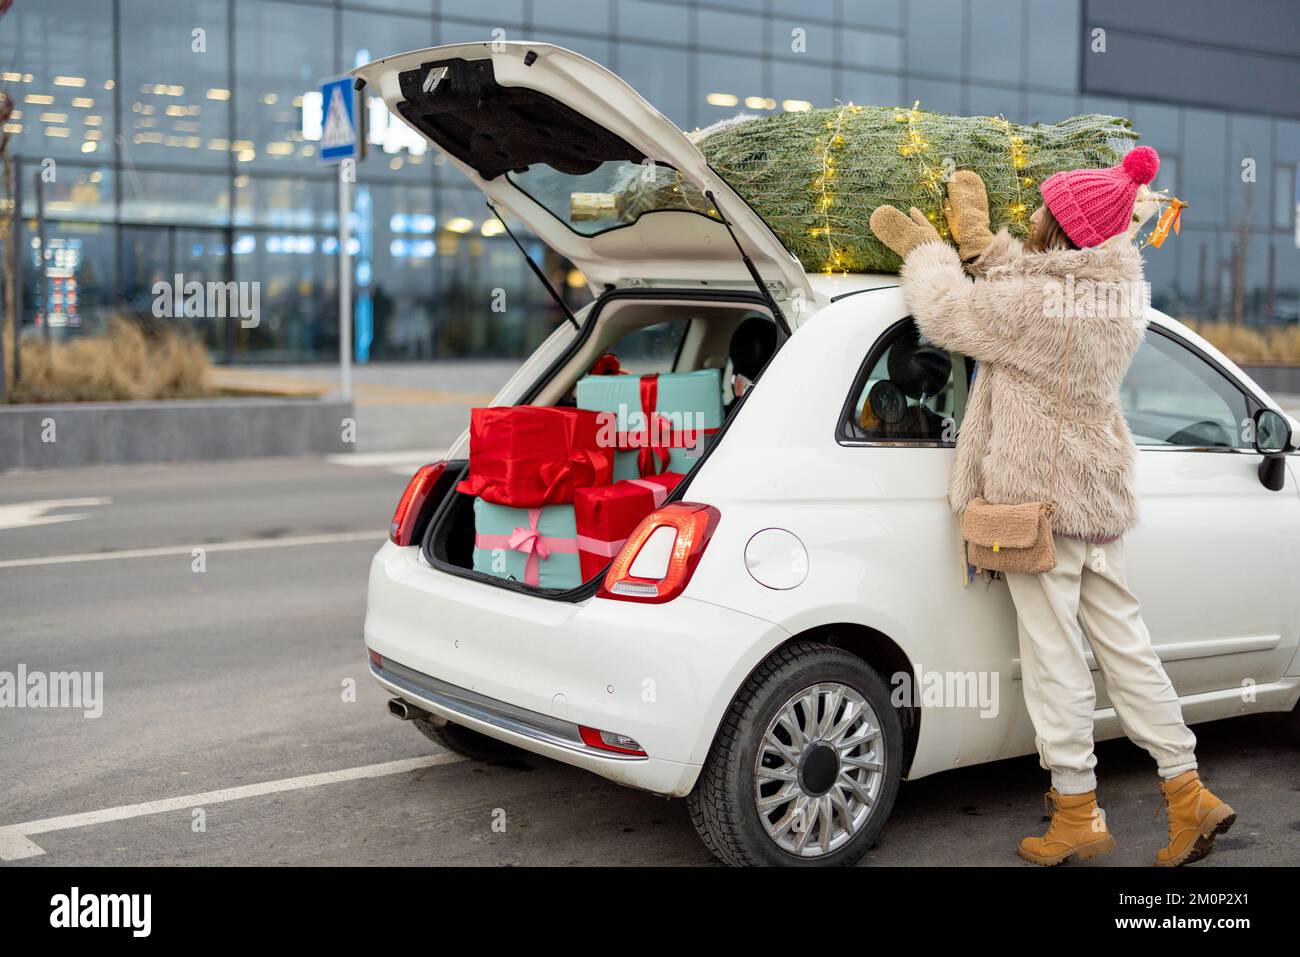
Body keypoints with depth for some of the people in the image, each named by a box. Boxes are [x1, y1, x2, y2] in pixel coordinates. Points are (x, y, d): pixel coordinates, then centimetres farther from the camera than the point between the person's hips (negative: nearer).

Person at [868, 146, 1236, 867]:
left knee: (1054, 656, 1)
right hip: (1099, 491, 8)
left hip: (1040, 496, -8)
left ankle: (1077, 815, 11)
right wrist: (978, 239, 16)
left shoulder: (1037, 303, -23)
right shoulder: (1120, 292, 4)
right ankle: (1189, 796, 18)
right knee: (1121, 641, 14)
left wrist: (922, 247, 5)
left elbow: (948, 314, -11)